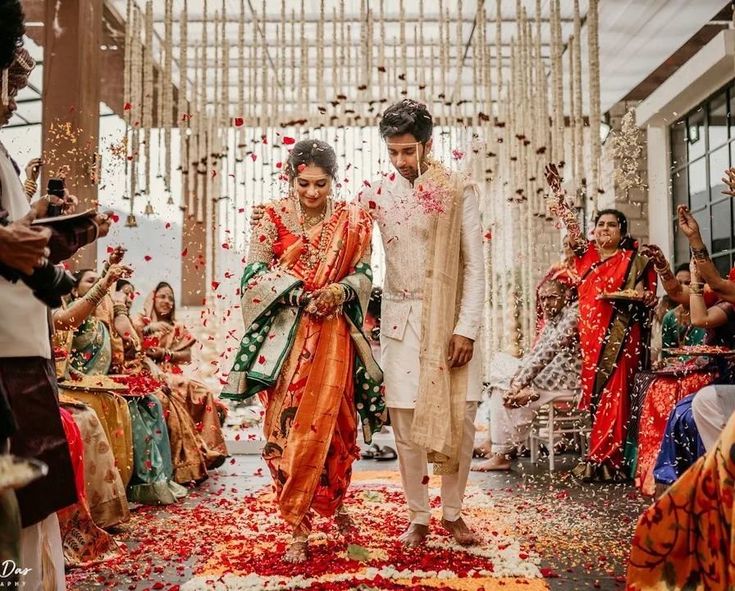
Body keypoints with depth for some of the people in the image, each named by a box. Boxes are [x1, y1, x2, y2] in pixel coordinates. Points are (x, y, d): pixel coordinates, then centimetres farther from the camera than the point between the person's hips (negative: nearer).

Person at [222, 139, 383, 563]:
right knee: (289, 424, -3)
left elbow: (364, 273, 6)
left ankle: (336, 502, 28)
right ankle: (299, 528, 5)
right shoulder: (274, 218, 2)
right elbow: (255, 273, -3)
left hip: (333, 336, 1)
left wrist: (340, 289, -15)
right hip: (287, 336, -1)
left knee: (330, 423, 3)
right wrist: (297, 293, -17)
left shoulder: (351, 220, 6)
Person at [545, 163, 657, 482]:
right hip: (589, 335, 5)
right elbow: (571, 226, 16)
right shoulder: (586, 254, 17)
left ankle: (608, 459, -8)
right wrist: (558, 193, 11)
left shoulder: (635, 261, 6)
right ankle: (597, 458, 6)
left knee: (613, 395, -9)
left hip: (619, 337, -4)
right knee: (592, 394, 2)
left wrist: (638, 296, -15)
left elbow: (651, 295, 6)